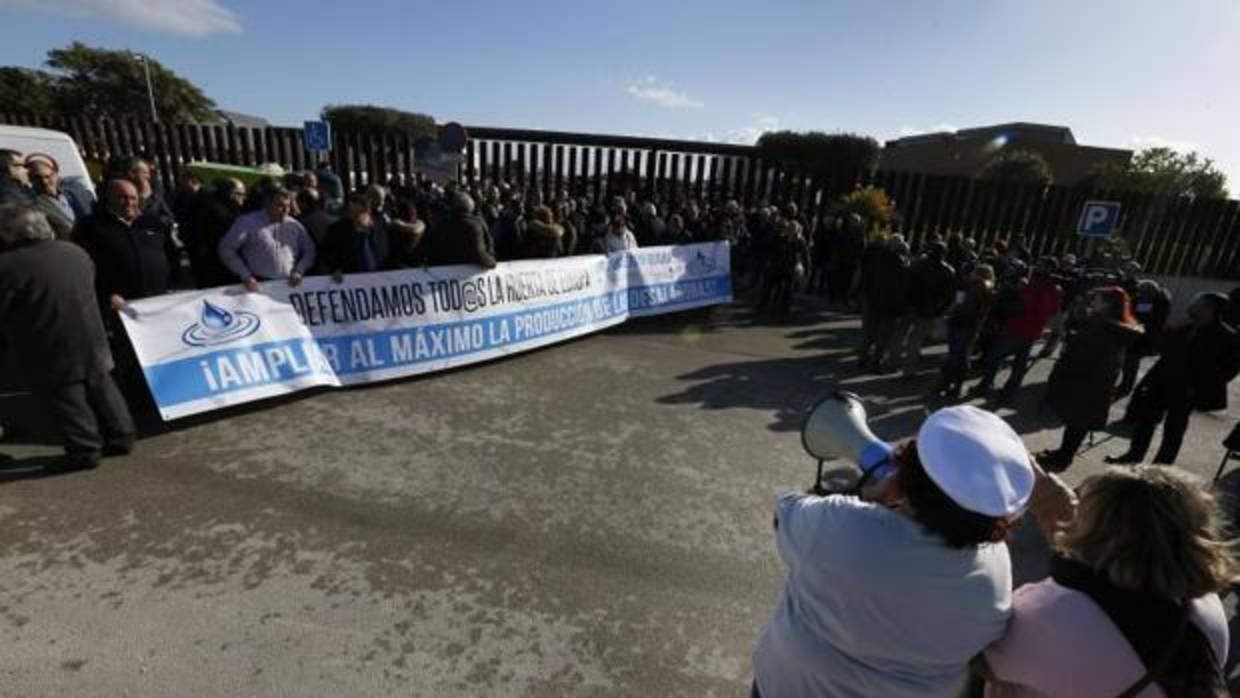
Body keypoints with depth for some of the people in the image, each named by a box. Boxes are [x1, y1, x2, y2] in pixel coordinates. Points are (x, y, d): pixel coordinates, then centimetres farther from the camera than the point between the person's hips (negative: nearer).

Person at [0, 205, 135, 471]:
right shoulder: (76, 251, 4)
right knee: (102, 390, 15)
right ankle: (120, 437, 22)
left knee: (67, 401, 4)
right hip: (92, 340, 6)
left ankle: (84, 450, 9)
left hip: (50, 351, -6)